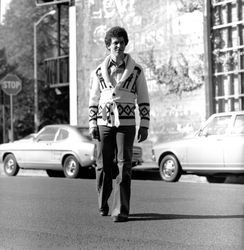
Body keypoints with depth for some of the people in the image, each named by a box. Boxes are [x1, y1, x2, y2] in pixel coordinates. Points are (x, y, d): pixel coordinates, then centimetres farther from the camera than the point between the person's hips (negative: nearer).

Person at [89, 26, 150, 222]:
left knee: (124, 167, -9)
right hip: (104, 123, 2)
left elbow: (143, 100, 4)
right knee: (103, 166, 6)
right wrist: (92, 124, 3)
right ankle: (103, 205, 28)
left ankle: (121, 211, -7)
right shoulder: (100, 71, 7)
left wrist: (144, 125, -2)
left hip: (126, 124, -2)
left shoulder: (135, 70, 3)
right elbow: (94, 100, 11)